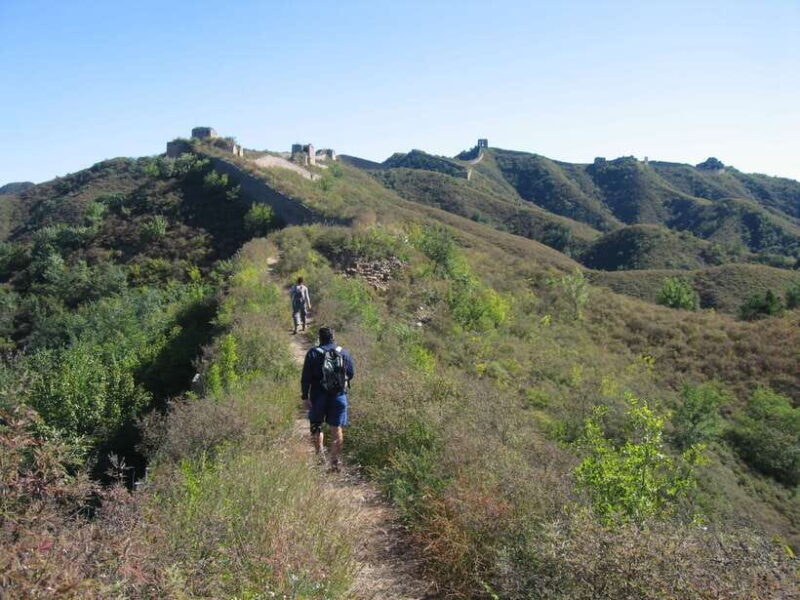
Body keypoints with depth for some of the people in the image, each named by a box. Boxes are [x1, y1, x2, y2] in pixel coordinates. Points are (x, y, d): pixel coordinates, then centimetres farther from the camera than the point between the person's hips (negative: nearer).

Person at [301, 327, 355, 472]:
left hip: (318, 396, -1)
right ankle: (335, 462, 4)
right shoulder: (344, 353, 1)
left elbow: (306, 377, -8)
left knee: (316, 425, 17)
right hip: (339, 396, 1)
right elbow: (351, 373, 6)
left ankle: (319, 454, 9)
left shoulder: (313, 353, -5)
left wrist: (305, 396, -5)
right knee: (336, 429, 6)